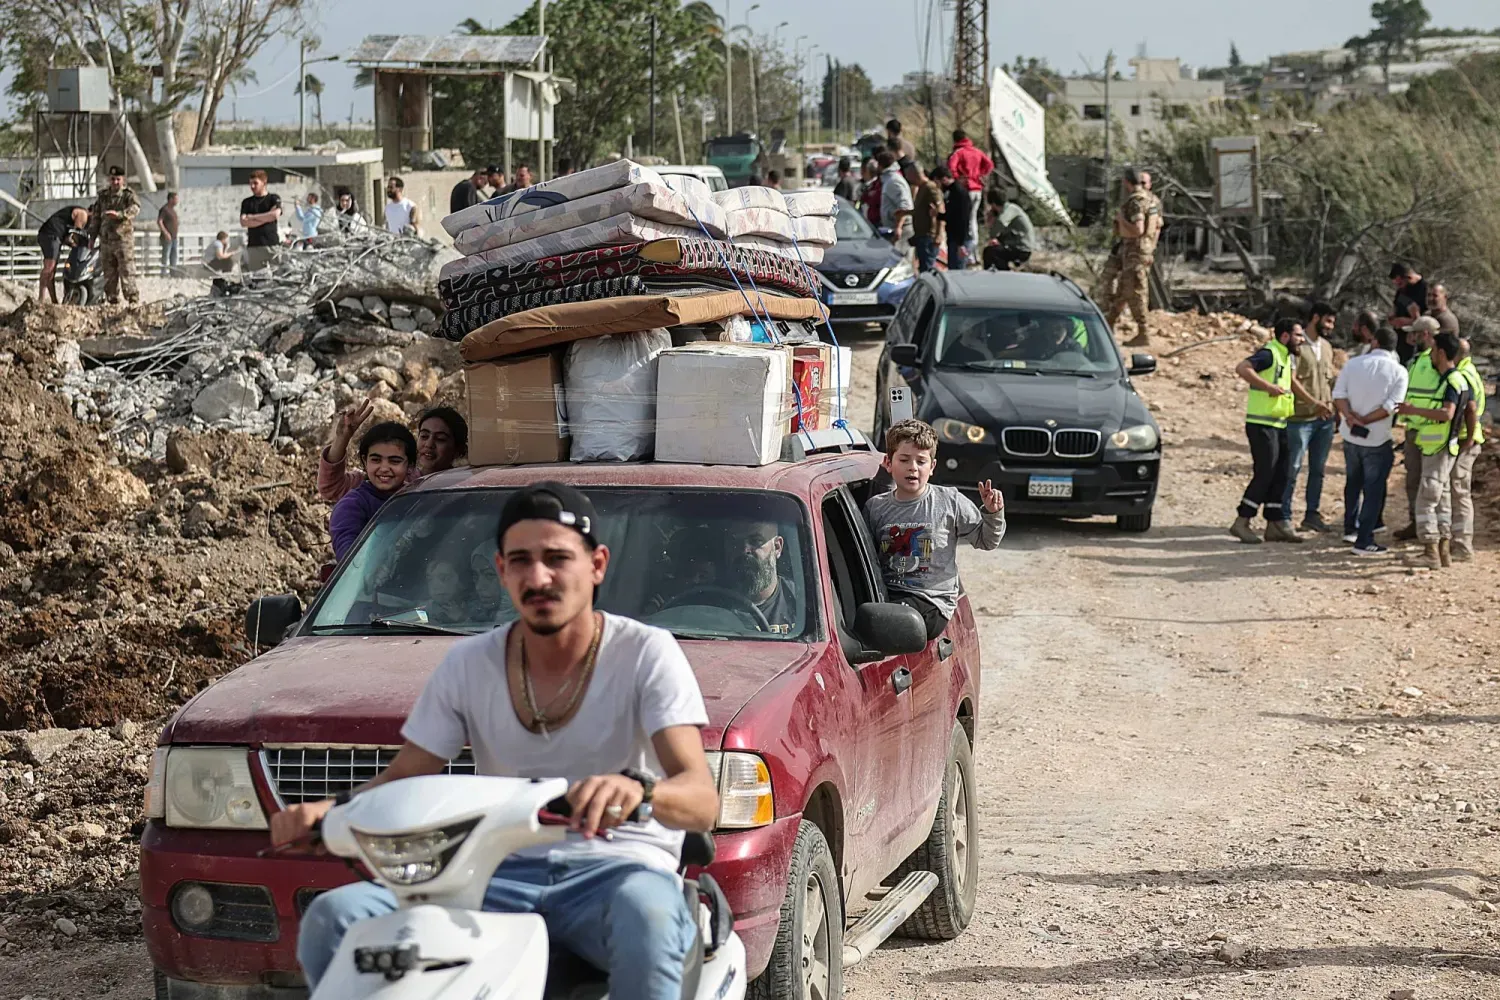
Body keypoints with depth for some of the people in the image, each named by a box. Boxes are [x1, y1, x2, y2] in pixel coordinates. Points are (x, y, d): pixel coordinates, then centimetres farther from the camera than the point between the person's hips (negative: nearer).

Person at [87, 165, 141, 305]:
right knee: (109, 273, 6)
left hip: (124, 239, -5)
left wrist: (119, 214, -37)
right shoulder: (103, 196, 16)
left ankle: (133, 299, -11)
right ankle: (112, 300, 11)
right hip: (106, 240, 5)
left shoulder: (128, 195, 0)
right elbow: (95, 217, 20)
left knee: (127, 271, -10)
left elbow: (135, 208, -21)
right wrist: (92, 236, 15)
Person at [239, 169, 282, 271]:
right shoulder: (247, 202, 15)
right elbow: (243, 222, 0)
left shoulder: (274, 198, 9)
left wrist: (253, 217, -2)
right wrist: (266, 218, -6)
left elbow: (276, 214, -10)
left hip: (272, 244, -2)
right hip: (253, 246, 2)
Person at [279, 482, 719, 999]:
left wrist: (638, 791, -40)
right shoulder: (468, 665, 9)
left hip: (614, 866, -4)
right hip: (501, 873, 4)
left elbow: (702, 800, -15)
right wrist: (330, 810, -12)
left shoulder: (645, 653, -3)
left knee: (648, 918, -42)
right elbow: (401, 780, 13)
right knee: (333, 918, -19)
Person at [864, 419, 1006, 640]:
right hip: (886, 595, 2)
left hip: (932, 599, -2)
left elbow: (985, 540, 13)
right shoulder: (876, 508, 10)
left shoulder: (950, 502, 5)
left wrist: (993, 514, -5)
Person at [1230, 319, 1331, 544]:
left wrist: (1313, 403, 28)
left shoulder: (1289, 357, 15)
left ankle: (1275, 525, 15)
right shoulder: (1269, 354, -15)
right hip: (1262, 424, -9)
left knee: (1279, 476, 10)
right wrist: (1269, 386, -29)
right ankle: (1241, 523, -3)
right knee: (1265, 473, -9)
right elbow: (1242, 368, -28)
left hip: (1279, 424, 9)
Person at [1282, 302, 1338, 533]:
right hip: (1300, 418, -7)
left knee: (1318, 469, 12)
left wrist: (1331, 402, 7)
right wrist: (1314, 404, -18)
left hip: (1325, 419, 7)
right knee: (1292, 469, -3)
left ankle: (1312, 514, 20)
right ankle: (1284, 516, 3)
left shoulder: (1326, 346, 14)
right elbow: (1292, 380, -16)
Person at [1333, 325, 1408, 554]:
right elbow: (1391, 406, -18)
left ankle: (1350, 529, 33)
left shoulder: (1354, 363, -1)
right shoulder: (1398, 371, -9)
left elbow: (1338, 394, -8)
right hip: (1377, 439, -4)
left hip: (1351, 435, 4)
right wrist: (1365, 421, -14)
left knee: (1353, 483, 23)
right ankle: (1363, 541, 0)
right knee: (1373, 490, 3)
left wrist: (1350, 416, -17)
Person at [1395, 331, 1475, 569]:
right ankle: (1444, 552, 19)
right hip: (1440, 450, 11)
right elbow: (1472, 410, 23)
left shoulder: (1452, 382, -19)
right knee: (1442, 502, 14)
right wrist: (1470, 438, 31)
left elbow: (1447, 413, -33)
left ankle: (1431, 555, -9)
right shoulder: (1461, 379, 14)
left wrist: (1414, 411, -33)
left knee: (1425, 503, -9)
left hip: (1439, 450, -11)